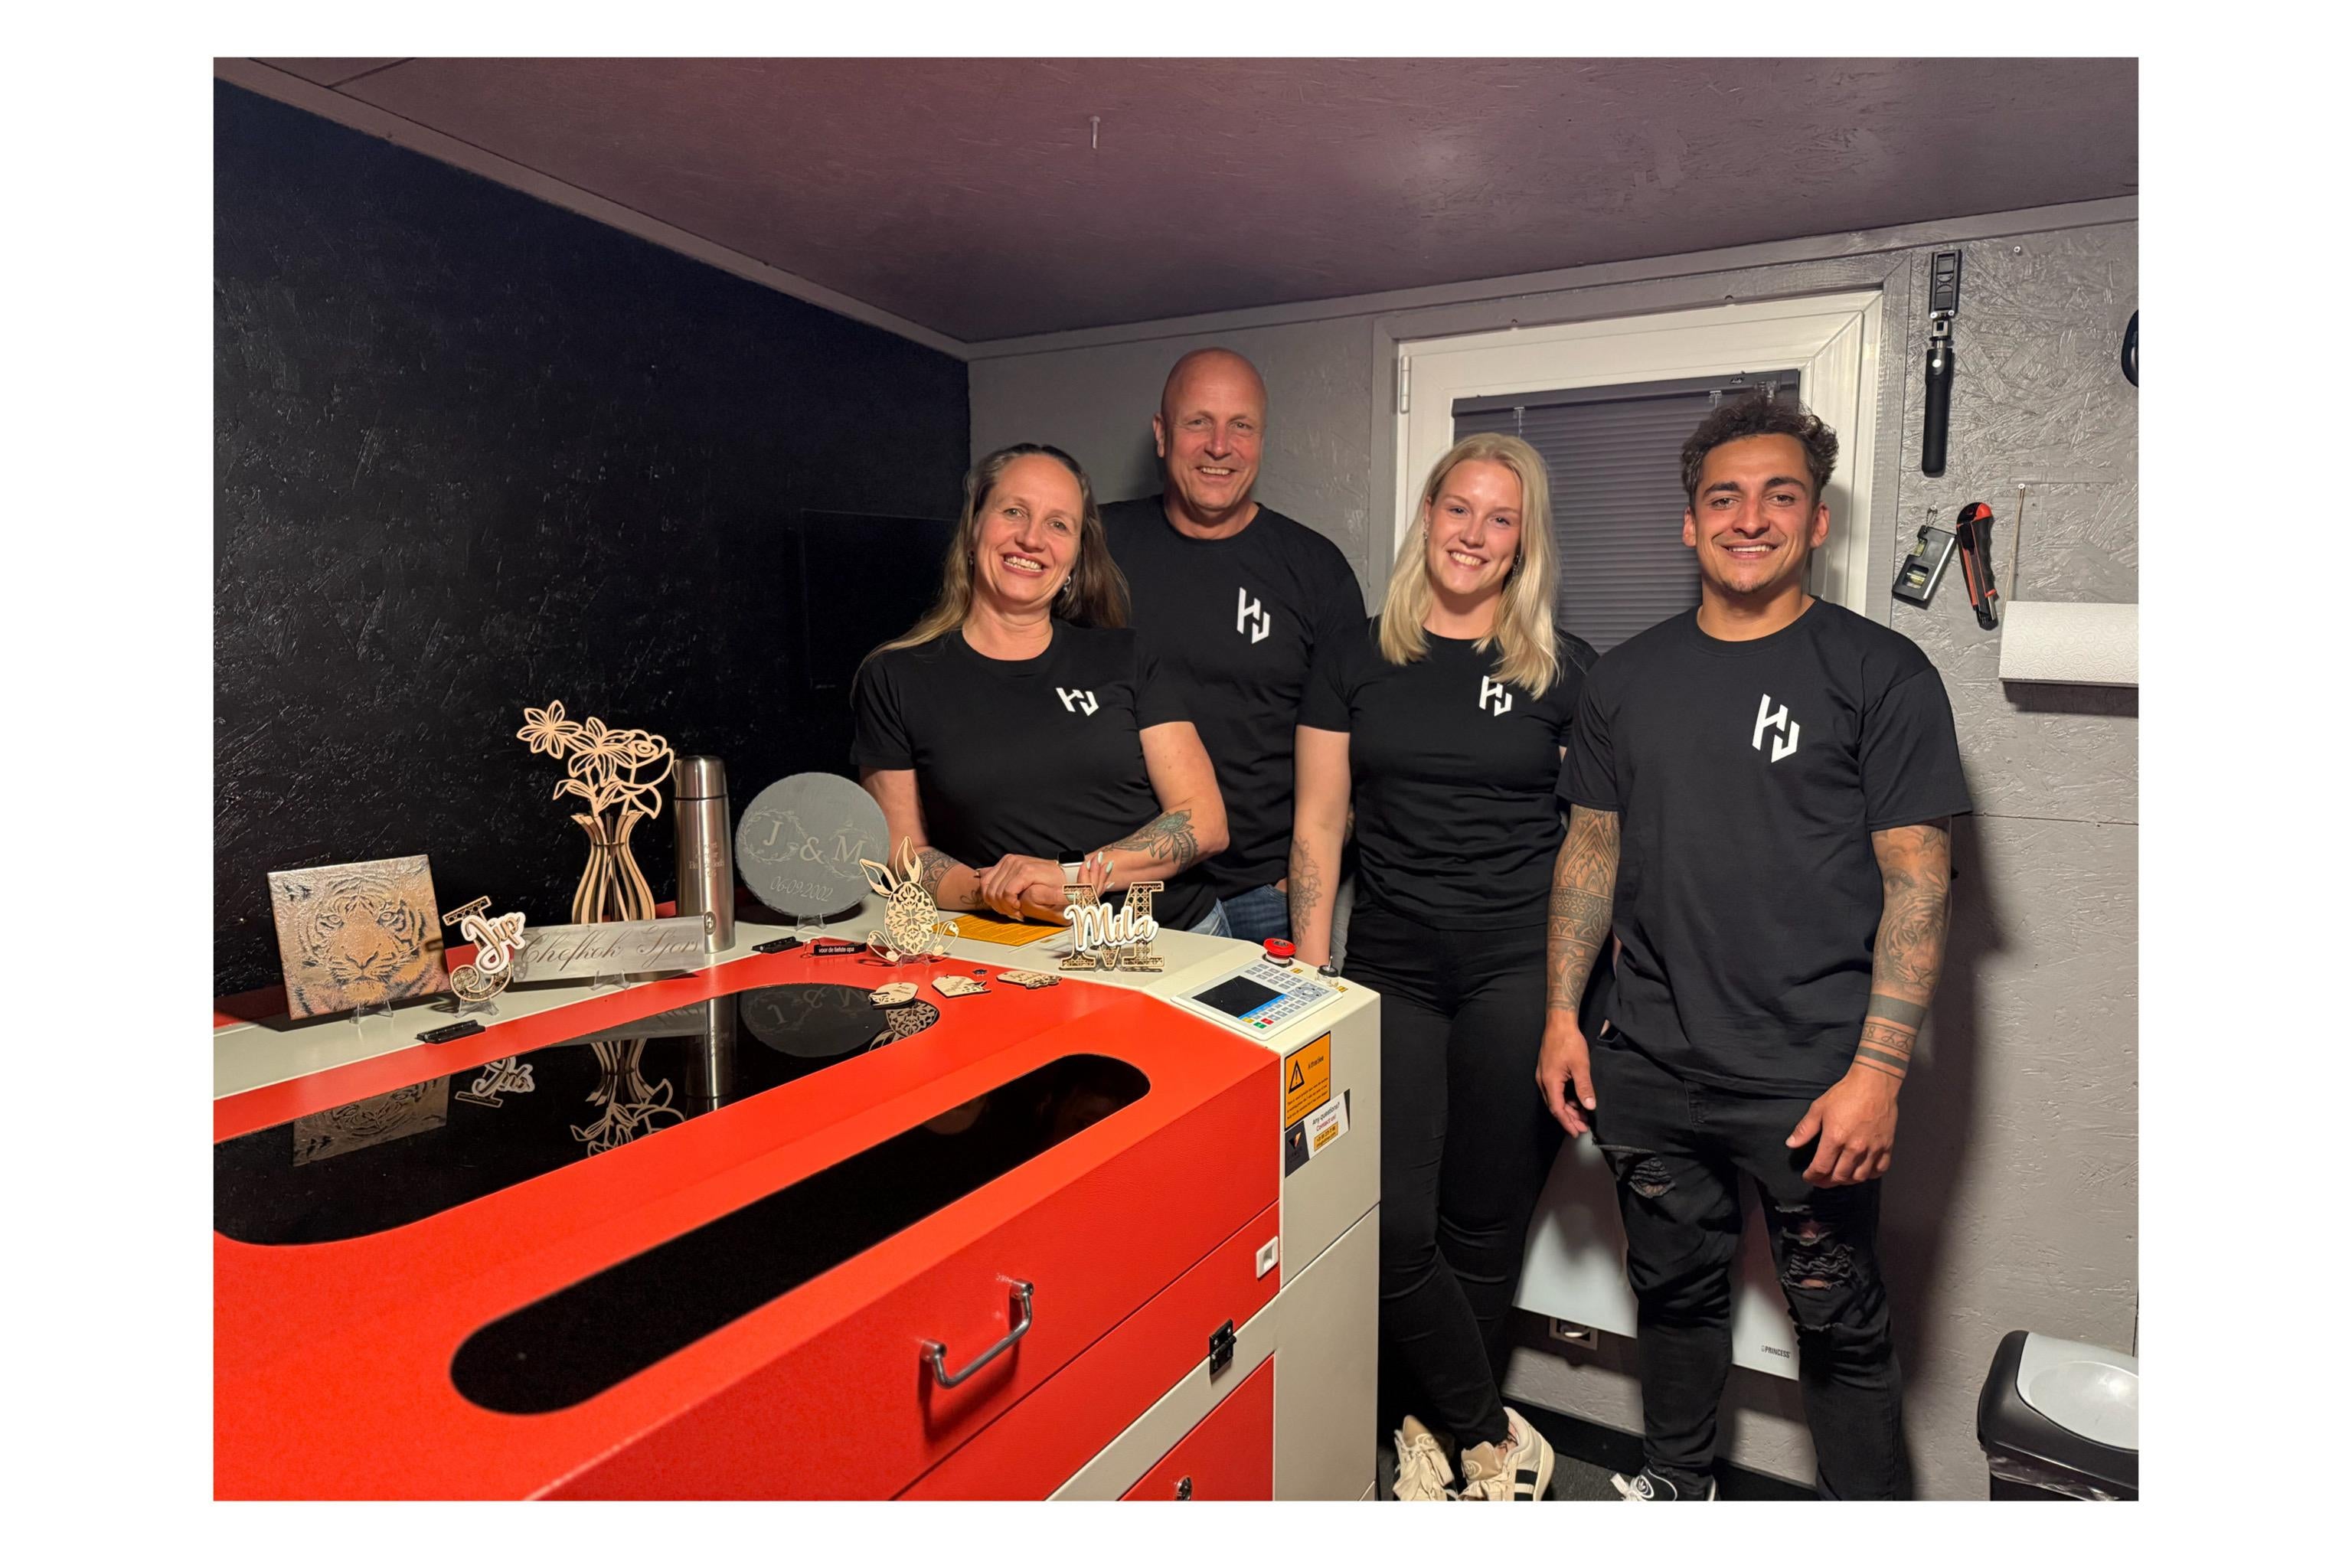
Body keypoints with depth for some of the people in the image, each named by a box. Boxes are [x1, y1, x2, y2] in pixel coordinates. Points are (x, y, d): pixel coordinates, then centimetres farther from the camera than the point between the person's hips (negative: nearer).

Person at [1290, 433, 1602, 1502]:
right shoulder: (1355, 662, 7)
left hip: (1521, 971, -1)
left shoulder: (1564, 672, 5)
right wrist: (1309, 977, 1)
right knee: (1394, 1226, -3)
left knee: (1482, 1229, 7)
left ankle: (1441, 1430, 30)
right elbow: (1318, 826, 6)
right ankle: (1494, 1440, 20)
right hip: (1390, 972, 1)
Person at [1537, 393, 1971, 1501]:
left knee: (1840, 1325, 10)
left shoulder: (1881, 673, -4)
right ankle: (1675, 1481, 42)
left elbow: (1917, 882, -7)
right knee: (1677, 1285, 19)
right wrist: (1563, 1013, 5)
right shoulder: (1628, 677, 7)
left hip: (1813, 1079, -3)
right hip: (1649, 1070, 4)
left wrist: (1877, 1071, -14)